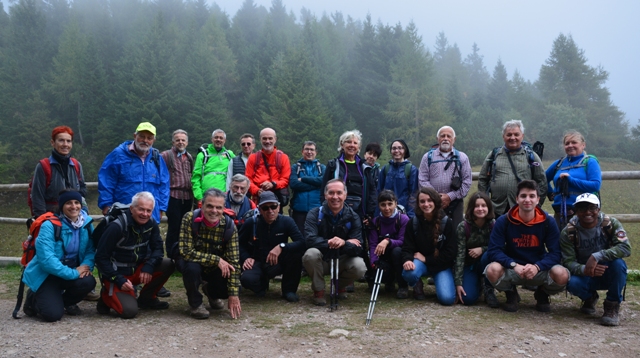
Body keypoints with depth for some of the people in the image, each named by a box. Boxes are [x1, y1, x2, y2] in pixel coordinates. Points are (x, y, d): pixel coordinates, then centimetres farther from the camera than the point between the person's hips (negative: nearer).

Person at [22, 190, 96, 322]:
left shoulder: (87, 223, -3)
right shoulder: (49, 226, -19)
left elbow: (91, 249, -1)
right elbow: (46, 259, -27)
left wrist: (86, 265, -23)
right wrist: (73, 273, -29)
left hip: (73, 271, 5)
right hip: (46, 274, -5)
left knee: (88, 281, -28)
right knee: (53, 314, -23)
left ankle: (66, 302, 8)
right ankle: (34, 298, 15)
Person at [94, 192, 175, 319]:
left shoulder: (151, 223, -5)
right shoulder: (116, 227, -22)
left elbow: (158, 248, -2)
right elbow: (101, 257, -18)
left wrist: (148, 267, -22)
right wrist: (119, 280, -23)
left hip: (138, 269, 6)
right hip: (116, 274, -6)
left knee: (168, 265, -17)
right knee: (129, 311, -24)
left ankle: (146, 298, 6)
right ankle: (107, 296, 9)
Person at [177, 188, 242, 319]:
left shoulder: (229, 226, -21)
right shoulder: (190, 218, -26)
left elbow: (233, 261, -20)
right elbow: (186, 251, -31)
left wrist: (233, 294, -23)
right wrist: (216, 260, -35)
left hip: (216, 268, 2)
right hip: (192, 263, -2)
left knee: (228, 288, -21)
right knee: (192, 267, -35)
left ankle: (211, 292, 17)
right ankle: (195, 303, -5)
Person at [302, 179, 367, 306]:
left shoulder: (353, 217, -7)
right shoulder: (315, 214, -10)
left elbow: (358, 248, -16)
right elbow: (310, 240, -25)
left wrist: (343, 243, -38)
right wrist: (329, 243, -39)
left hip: (342, 261, 1)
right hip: (321, 261, -1)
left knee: (360, 267, -29)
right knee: (310, 254, -34)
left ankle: (340, 286, 8)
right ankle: (318, 290, -7)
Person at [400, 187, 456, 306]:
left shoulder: (446, 222, -11)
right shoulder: (413, 222, -6)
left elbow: (450, 253, -11)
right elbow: (407, 247, -8)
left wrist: (426, 259, -15)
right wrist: (407, 260, -32)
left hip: (442, 265, -1)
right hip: (420, 262, 1)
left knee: (447, 298, -23)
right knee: (408, 273, -34)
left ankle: (437, 280, 13)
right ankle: (417, 286, 4)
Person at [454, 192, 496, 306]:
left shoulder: (494, 225, -12)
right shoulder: (463, 227, -17)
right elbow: (459, 255, -19)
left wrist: (482, 249, -28)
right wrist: (458, 283, -24)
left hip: (485, 264, 1)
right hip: (468, 265, -1)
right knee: (468, 298, -22)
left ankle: (489, 291, -11)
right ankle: (476, 282, 15)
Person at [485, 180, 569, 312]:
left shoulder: (548, 222, -5)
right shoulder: (503, 221, -9)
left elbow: (555, 253, -8)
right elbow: (493, 251, -13)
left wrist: (537, 267, -26)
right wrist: (514, 265, -28)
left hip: (540, 270, 1)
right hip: (511, 270, -1)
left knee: (561, 275, -30)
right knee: (493, 270, -33)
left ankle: (542, 295, 9)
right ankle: (511, 294, 4)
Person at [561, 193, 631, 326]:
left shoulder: (611, 224, -12)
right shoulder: (568, 232, -11)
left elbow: (625, 248, -26)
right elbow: (568, 261, -16)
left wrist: (597, 256, -39)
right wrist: (584, 269, -38)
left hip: (610, 274, 0)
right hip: (585, 276, 1)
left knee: (618, 262, -33)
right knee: (572, 283, -32)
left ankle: (612, 306, -11)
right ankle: (590, 298, 9)